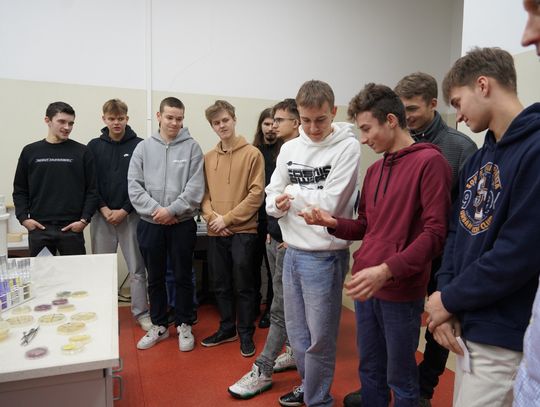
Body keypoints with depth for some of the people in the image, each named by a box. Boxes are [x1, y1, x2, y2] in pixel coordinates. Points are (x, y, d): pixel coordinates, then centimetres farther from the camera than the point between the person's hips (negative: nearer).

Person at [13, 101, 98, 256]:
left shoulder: (82, 152, 2)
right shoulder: (30, 151, 8)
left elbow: (92, 189, 0)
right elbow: (20, 190, 11)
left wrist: (84, 220, -8)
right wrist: (23, 218, -1)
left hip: (72, 228, -1)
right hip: (38, 228, 2)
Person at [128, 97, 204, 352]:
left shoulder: (192, 147, -1)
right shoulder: (143, 147, 5)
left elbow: (196, 187, -9)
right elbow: (134, 186, -1)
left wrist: (171, 210, -15)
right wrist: (155, 210, -12)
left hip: (182, 224, -2)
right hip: (150, 224, 2)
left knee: (183, 277, 8)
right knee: (155, 278, 13)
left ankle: (184, 326, 25)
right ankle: (159, 326, 30)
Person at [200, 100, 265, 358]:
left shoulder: (252, 154, -5)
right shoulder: (208, 158, 11)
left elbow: (256, 194, -11)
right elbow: (203, 193, 10)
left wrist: (227, 219, -13)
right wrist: (211, 216, -9)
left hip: (243, 231, -5)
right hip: (215, 232, 5)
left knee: (243, 286, 4)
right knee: (220, 285, 14)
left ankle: (246, 334, 21)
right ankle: (227, 328, 31)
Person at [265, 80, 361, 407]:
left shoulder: (347, 146, -10)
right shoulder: (289, 148, 7)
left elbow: (330, 202, -18)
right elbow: (271, 199, 9)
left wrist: (293, 191, -6)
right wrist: (278, 203, -13)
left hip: (325, 256, -6)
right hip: (292, 252, 6)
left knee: (319, 337, 8)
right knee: (296, 331, 19)